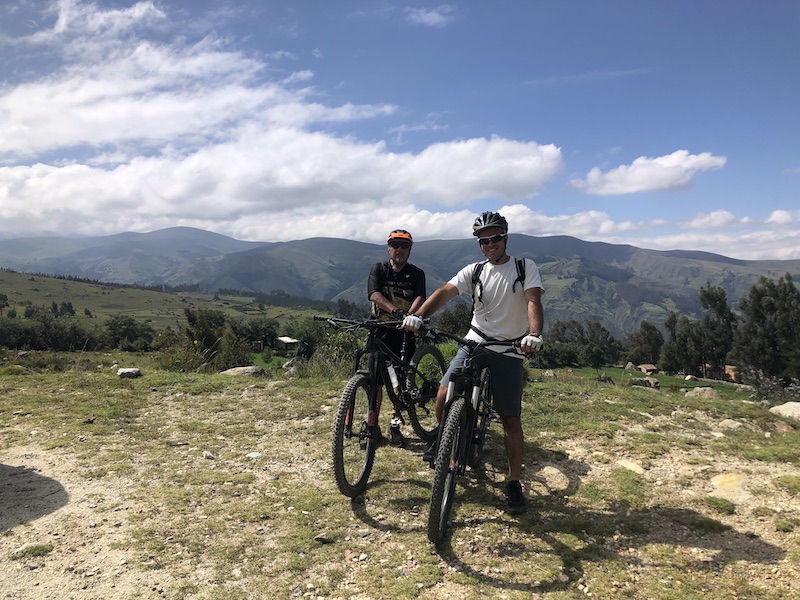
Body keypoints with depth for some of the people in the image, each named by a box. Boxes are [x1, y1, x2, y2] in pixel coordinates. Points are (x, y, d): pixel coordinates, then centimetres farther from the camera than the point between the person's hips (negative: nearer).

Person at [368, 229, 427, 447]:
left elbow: (420, 297, -13)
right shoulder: (378, 269, 2)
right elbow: (374, 294, -15)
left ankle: (395, 424, 20)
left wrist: (410, 315, -35)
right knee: (375, 380, 1)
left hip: (404, 332, 1)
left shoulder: (416, 274, 4)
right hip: (380, 330, 0)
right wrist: (395, 310, -33)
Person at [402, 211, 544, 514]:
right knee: (444, 394, -16)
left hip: (510, 351, -2)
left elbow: (533, 302, -17)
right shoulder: (474, 271, 4)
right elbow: (446, 291, -10)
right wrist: (418, 315, -28)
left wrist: (534, 334, -36)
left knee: (511, 420, 1)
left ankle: (514, 483, 16)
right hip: (475, 344, 2)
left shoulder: (525, 267, -2)